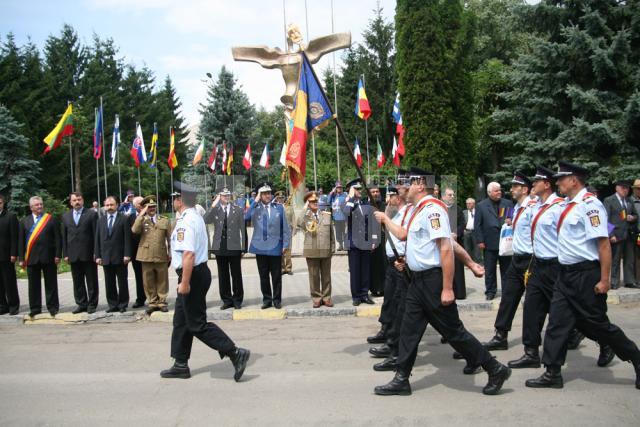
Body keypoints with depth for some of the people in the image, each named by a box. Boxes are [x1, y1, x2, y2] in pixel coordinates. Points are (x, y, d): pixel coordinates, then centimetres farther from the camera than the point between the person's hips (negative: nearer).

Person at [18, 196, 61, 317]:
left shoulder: (51, 219, 4)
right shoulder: (24, 221, 10)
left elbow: (58, 238, 1)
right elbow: (21, 241, 8)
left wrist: (58, 255, -7)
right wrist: (22, 258, 2)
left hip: (48, 257, -2)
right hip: (31, 258, 2)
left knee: (51, 284, 3)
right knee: (33, 285, 7)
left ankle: (53, 308, 10)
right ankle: (35, 309, 16)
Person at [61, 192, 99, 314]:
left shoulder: (92, 214, 0)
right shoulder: (65, 216, 12)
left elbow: (96, 234, -3)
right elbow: (64, 236, 11)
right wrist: (65, 254, 4)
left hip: (88, 254, -4)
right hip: (73, 255, 4)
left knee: (92, 281, 3)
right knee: (77, 282, 9)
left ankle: (92, 304, 10)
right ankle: (81, 304, 17)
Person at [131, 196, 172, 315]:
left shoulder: (165, 220, 8)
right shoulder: (141, 220, 7)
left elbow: (169, 238, 7)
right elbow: (134, 230, -14)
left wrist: (170, 253, 3)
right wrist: (142, 215, -13)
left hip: (161, 256, 0)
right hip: (146, 256, 0)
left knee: (162, 280, 7)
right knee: (148, 281, 5)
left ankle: (162, 302, 17)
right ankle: (152, 303, 16)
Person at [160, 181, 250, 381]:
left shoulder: (186, 222, -19)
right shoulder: (196, 217, 14)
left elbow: (188, 254, -28)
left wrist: (185, 282, -26)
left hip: (193, 275, -10)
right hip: (198, 272, 10)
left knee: (197, 324, -6)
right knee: (181, 320, 17)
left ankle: (235, 353, -6)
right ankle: (181, 365, 26)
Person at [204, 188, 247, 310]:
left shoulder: (238, 210, 4)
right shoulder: (215, 210, 6)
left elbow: (243, 230, 4)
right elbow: (206, 221, -13)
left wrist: (244, 248, 0)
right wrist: (213, 206, -16)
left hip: (234, 248, -1)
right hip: (220, 248, 1)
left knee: (236, 275, 4)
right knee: (223, 276, 8)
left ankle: (237, 300, 15)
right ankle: (227, 300, 18)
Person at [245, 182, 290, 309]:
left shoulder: (279, 208, 6)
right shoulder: (255, 208, 4)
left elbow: (285, 227, 6)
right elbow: (246, 217, -18)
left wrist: (285, 244, 0)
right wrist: (255, 201, -14)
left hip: (275, 247, 0)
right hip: (260, 247, 0)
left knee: (276, 276, 5)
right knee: (263, 276, 8)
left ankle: (277, 300, 17)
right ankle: (267, 299, 19)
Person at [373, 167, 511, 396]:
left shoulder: (432, 209, -18)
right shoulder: (419, 210, 13)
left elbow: (446, 249, -24)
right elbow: (403, 234, 31)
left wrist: (447, 289, -26)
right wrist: (385, 219, 33)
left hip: (433, 280, -9)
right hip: (419, 280, 9)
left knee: (453, 330, -1)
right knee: (409, 330, 10)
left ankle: (495, 370, 13)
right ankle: (401, 380, 18)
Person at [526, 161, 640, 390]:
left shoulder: (589, 204, -17)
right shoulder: (568, 205, 10)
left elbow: (604, 243, -20)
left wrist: (604, 280, -20)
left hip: (586, 275, -8)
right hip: (567, 274, 8)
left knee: (597, 325, 4)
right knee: (557, 322, 7)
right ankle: (552, 374, 14)